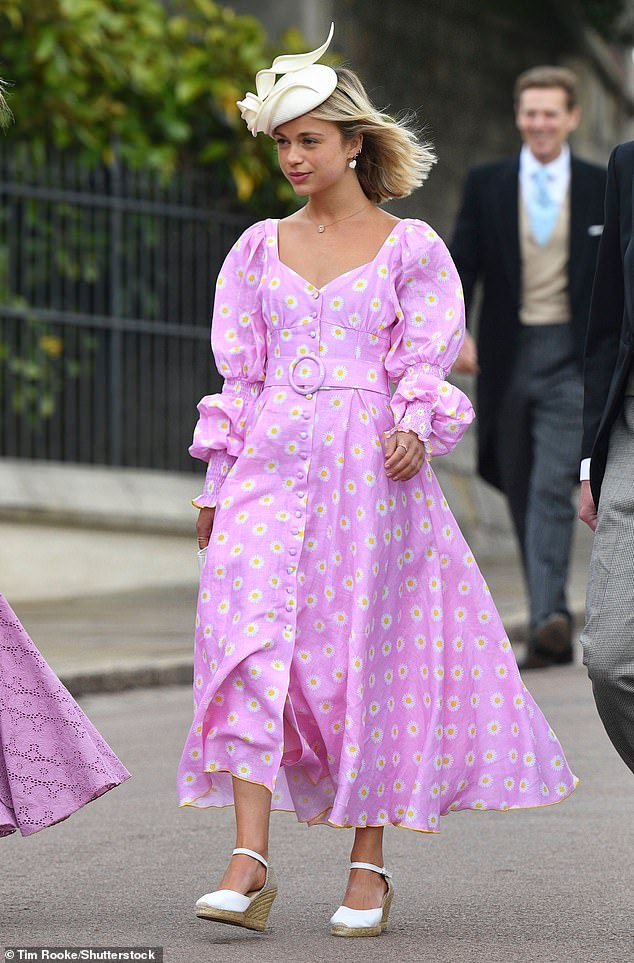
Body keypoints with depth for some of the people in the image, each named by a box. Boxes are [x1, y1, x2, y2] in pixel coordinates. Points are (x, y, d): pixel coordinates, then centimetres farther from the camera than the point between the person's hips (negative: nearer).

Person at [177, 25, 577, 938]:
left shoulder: (410, 247, 4)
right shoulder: (260, 248, 13)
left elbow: (424, 363, 0)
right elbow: (239, 375, 14)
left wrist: (415, 428, -20)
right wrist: (216, 485, 9)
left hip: (372, 469, -2)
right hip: (273, 466, 2)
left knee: (368, 654, -1)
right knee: (250, 640, -12)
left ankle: (369, 865, 9)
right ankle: (250, 859, -16)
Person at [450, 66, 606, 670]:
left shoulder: (603, 190, 5)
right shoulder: (485, 186, 8)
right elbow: (462, 265, 3)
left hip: (572, 358, -3)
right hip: (507, 357, 3)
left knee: (552, 490, -17)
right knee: (524, 497, 8)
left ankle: (548, 617, -26)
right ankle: (553, 633, 16)